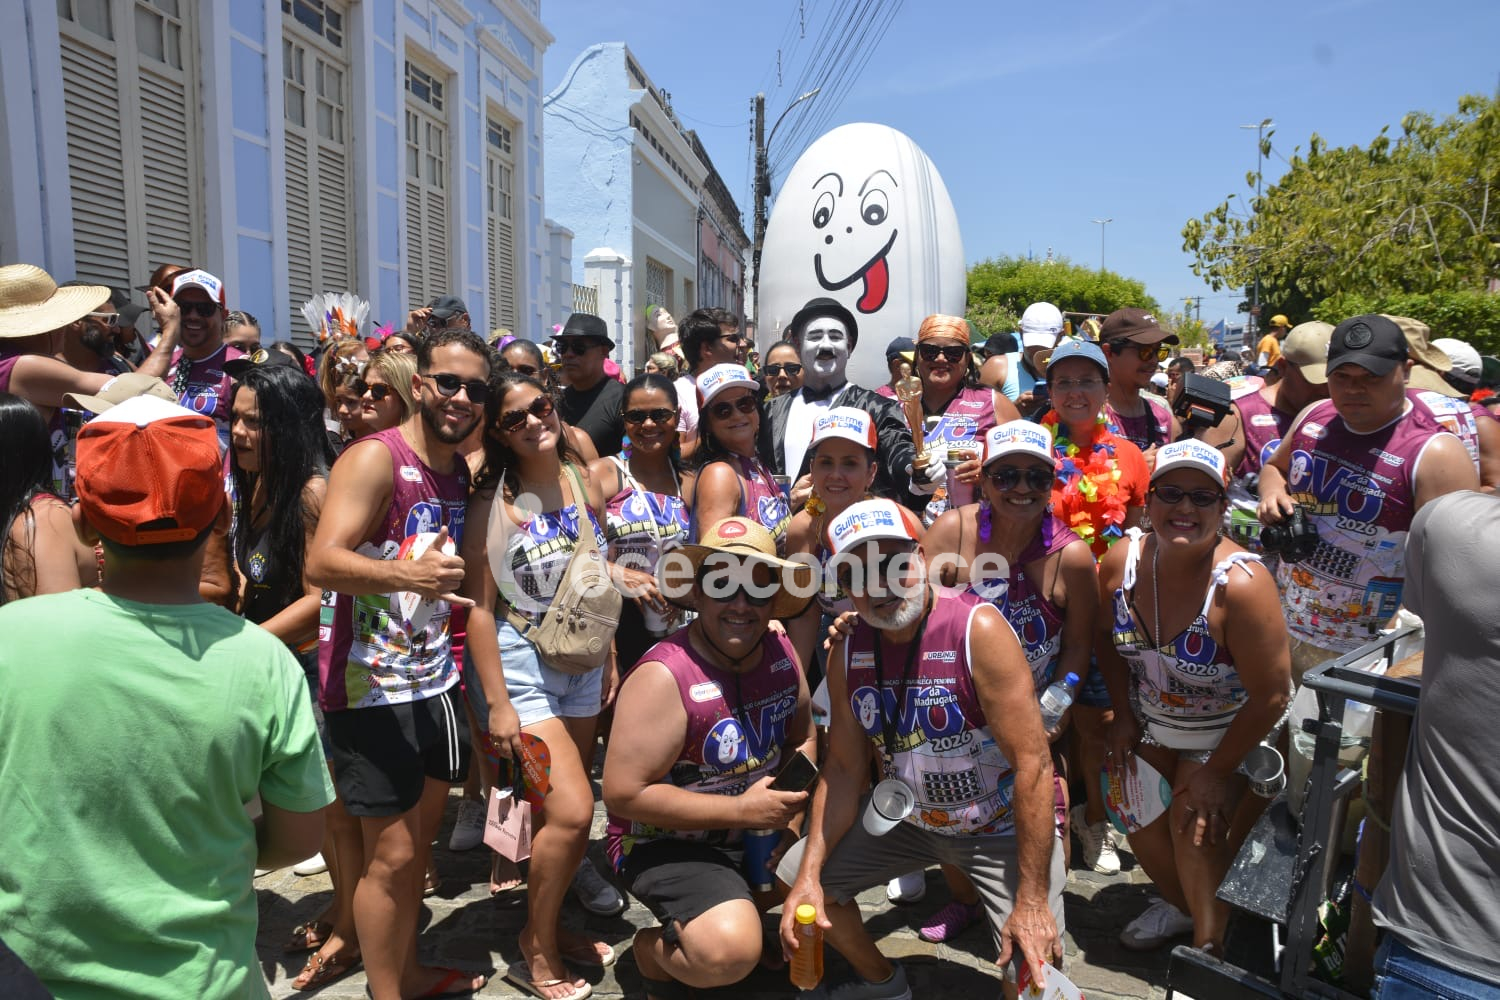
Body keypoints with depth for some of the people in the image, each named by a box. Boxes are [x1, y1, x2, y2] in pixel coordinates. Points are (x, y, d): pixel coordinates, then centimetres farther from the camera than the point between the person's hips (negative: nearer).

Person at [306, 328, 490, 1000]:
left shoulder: (461, 473, 9)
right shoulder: (375, 459, -15)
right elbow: (321, 563, -26)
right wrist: (405, 574, -40)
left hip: (435, 680, 8)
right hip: (372, 691, -7)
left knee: (421, 835, 18)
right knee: (392, 854, 1)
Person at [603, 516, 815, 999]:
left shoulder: (780, 648, -5)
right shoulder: (663, 677, -25)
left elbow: (802, 739, 8)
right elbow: (623, 794, -25)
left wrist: (791, 821, -9)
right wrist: (743, 809, -26)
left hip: (759, 829, 7)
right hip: (667, 842, -7)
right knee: (730, 953, -28)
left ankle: (747, 910, 23)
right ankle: (653, 946, 5)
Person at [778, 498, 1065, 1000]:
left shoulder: (978, 629, -26)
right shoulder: (847, 653, -8)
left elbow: (1034, 765, -26)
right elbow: (844, 770, -1)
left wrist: (1032, 900, -24)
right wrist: (810, 874, -10)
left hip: (1000, 826, -5)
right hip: (908, 817, 6)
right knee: (797, 876, 7)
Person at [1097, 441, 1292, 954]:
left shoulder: (1241, 584, -33)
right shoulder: (1121, 561, -18)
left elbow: (1271, 694, -24)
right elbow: (1110, 640, 2)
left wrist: (1217, 770, -16)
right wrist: (1123, 716, 1)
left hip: (1230, 733, -5)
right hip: (1152, 723, 5)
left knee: (1194, 826, -14)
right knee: (1139, 817, 8)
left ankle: (1208, 941, 13)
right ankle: (1180, 903, 40)